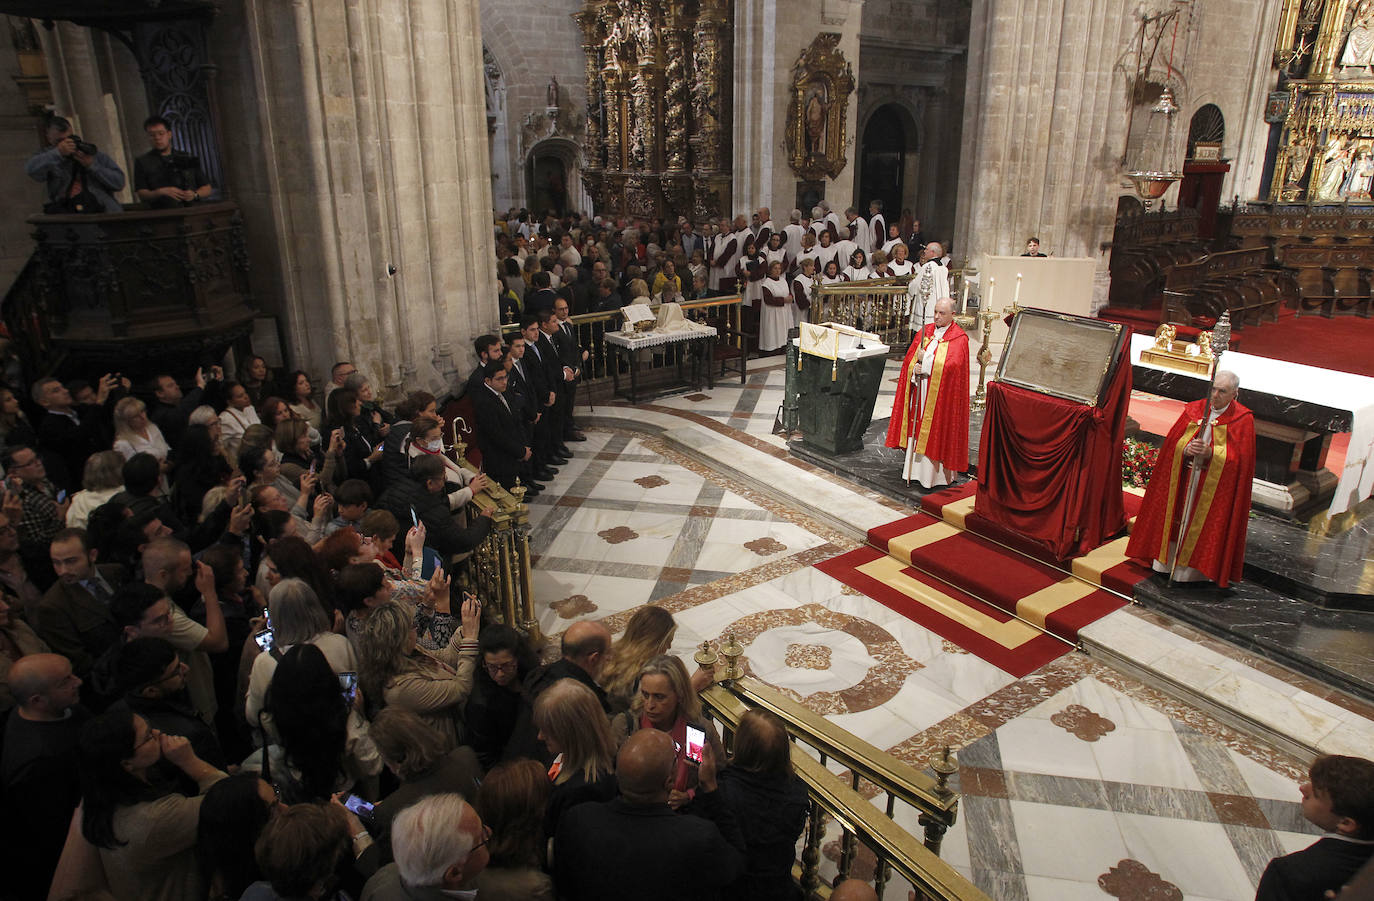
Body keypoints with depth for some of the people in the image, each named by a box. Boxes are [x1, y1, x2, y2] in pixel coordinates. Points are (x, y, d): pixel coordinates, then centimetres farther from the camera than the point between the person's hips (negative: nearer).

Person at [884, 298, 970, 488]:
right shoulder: (925, 331, 10)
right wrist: (916, 368, -13)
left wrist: (926, 360, -14)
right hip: (920, 391, 5)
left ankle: (937, 474, 6)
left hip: (941, 396, -5)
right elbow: (909, 358, 8)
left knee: (937, 429, -1)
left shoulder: (959, 339, -6)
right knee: (917, 428, 8)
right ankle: (915, 466, 18)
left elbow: (953, 365, -18)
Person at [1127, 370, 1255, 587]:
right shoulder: (1193, 409, 5)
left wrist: (1210, 452, -25)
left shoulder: (1242, 420, -4)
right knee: (1176, 520, 8)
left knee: (1202, 526, 2)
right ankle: (1168, 561, 20)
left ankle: (1192, 569, 13)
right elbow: (1173, 441, 3)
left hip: (1215, 486, -3)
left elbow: (1240, 456, -11)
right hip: (1183, 479, 3)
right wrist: (1186, 449, -18)